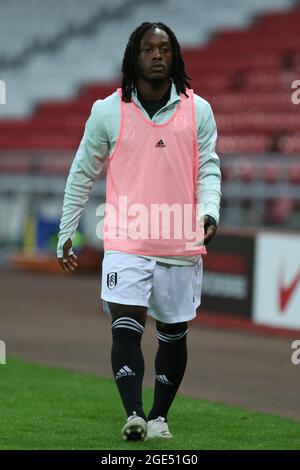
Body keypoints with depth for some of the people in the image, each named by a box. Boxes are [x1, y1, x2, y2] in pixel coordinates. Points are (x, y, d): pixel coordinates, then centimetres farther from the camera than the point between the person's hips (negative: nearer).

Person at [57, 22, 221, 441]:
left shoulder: (198, 111, 5)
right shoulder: (108, 111, 3)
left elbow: (209, 168, 7)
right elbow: (82, 173, 11)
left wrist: (209, 212, -13)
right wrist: (66, 234, 12)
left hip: (182, 245, 2)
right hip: (126, 241, -2)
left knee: (173, 334, 8)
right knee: (126, 327, -16)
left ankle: (159, 416, 20)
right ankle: (134, 415, -22)